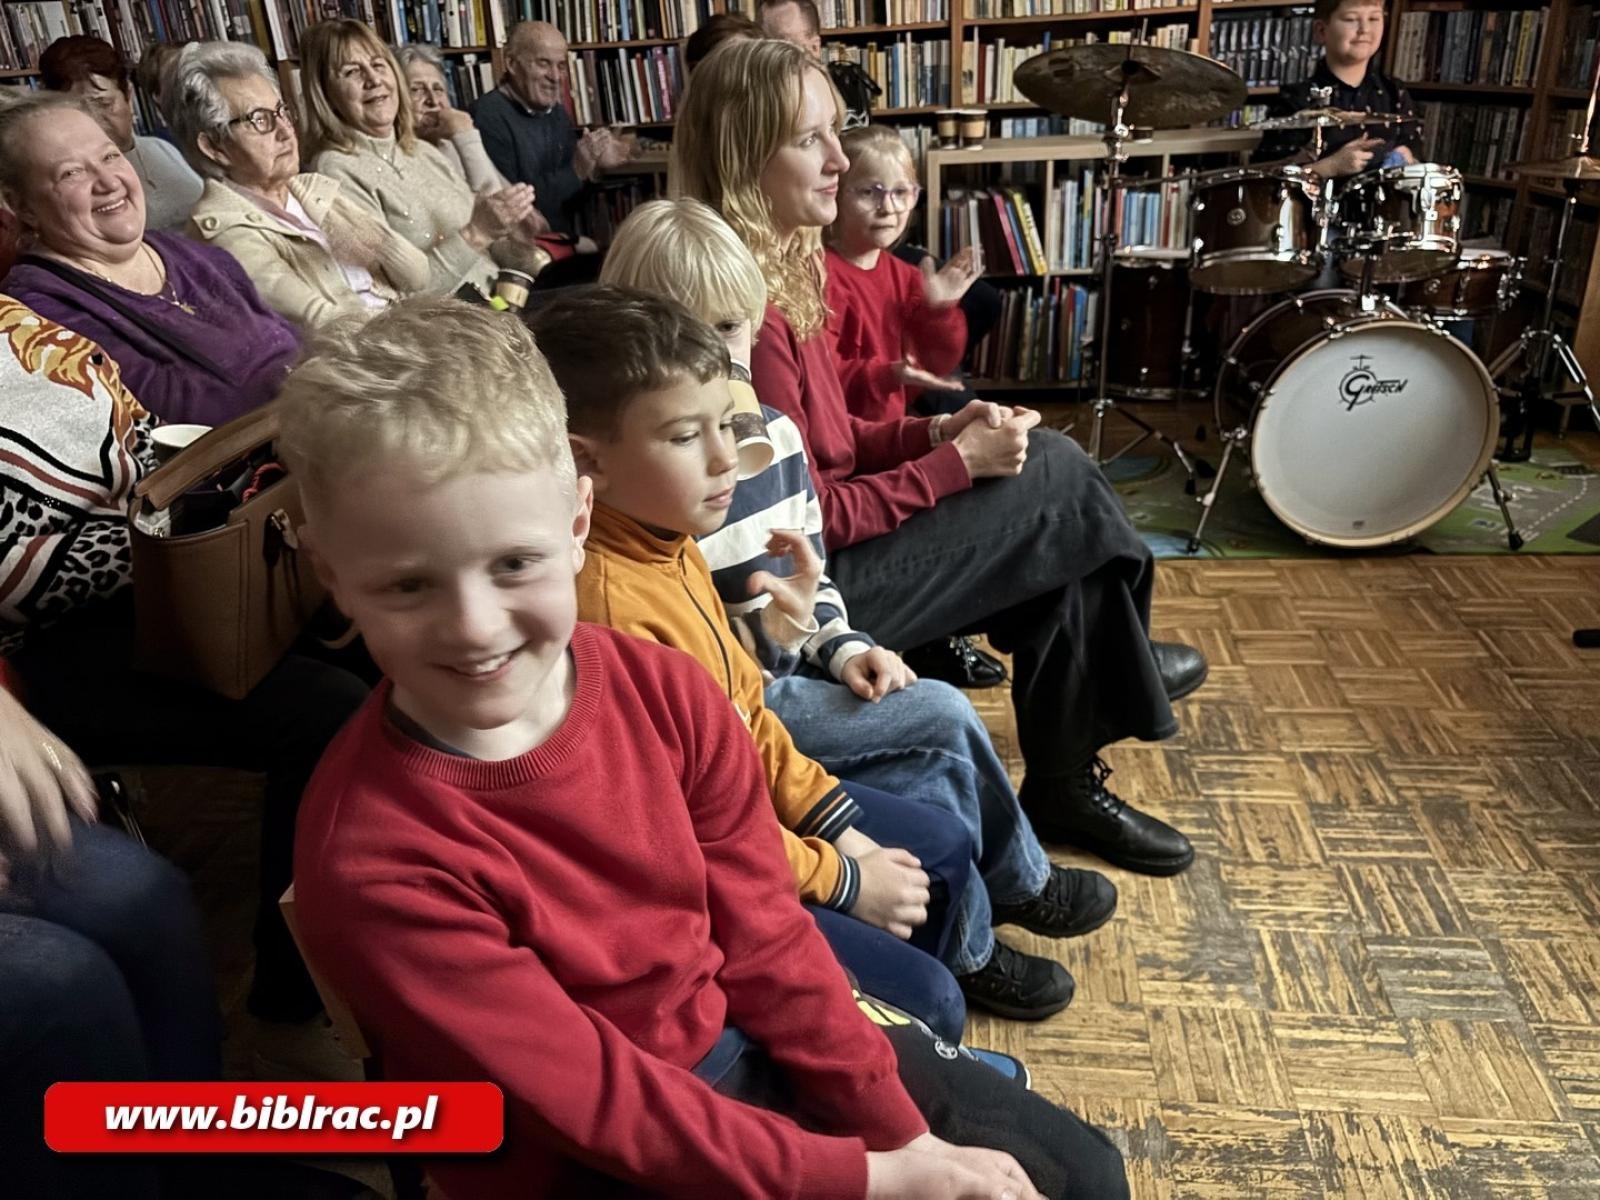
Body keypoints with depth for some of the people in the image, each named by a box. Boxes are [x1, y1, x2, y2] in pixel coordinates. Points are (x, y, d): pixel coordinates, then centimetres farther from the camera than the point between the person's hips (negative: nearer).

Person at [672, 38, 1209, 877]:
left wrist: (937, 431, -3)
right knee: (1060, 478, -5)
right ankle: (1128, 677, 23)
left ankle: (1065, 787, 20)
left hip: (830, 541, 9)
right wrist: (957, 462, -16)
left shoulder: (784, 265, 7)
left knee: (1061, 537, 5)